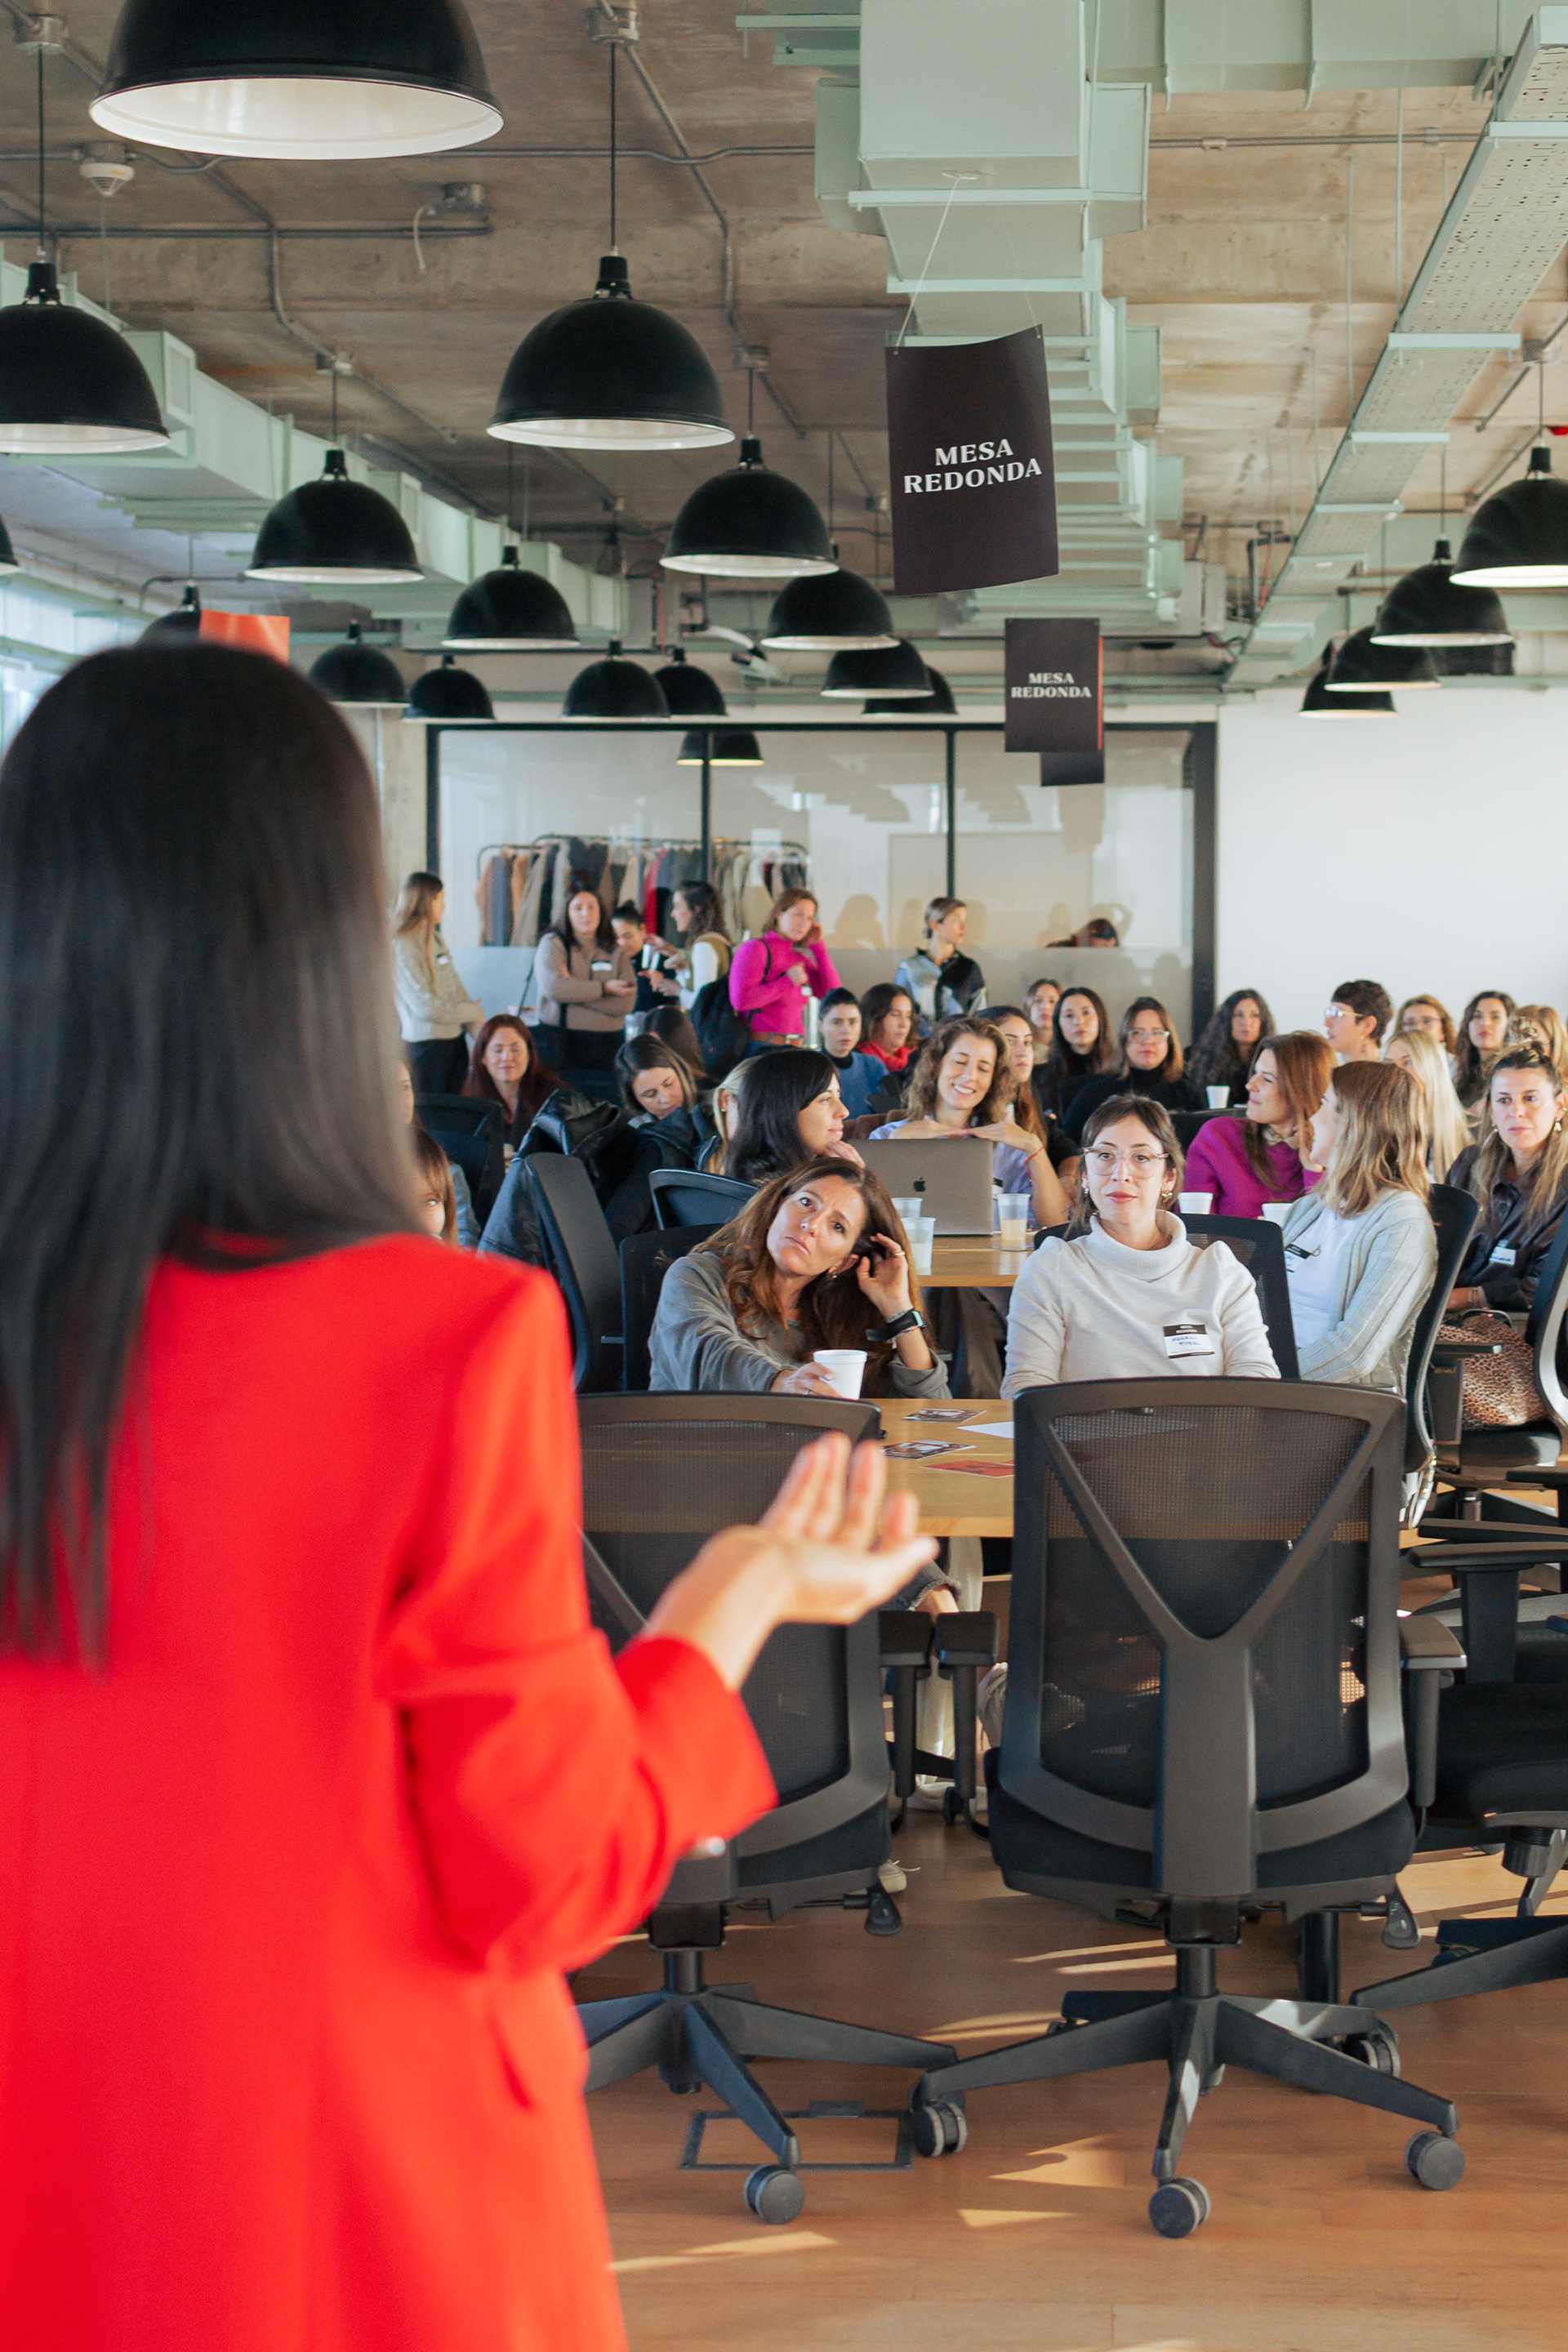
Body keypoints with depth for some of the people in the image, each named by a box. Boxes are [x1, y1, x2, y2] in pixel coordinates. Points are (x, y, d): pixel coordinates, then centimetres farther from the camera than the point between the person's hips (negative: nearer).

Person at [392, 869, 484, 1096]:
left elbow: (457, 990, 11)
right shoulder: (402, 947, -14)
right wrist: (475, 1012, -7)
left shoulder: (436, 939, 12)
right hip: (425, 1046, -8)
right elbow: (425, 1006, -18)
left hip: (455, 1040, 8)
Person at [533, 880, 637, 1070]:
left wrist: (573, 986, -7)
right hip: (561, 1040, -2)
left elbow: (625, 1004, -1)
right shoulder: (552, 944, 6)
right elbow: (552, 987, -12)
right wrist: (604, 989, -5)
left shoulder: (617, 952, 12)